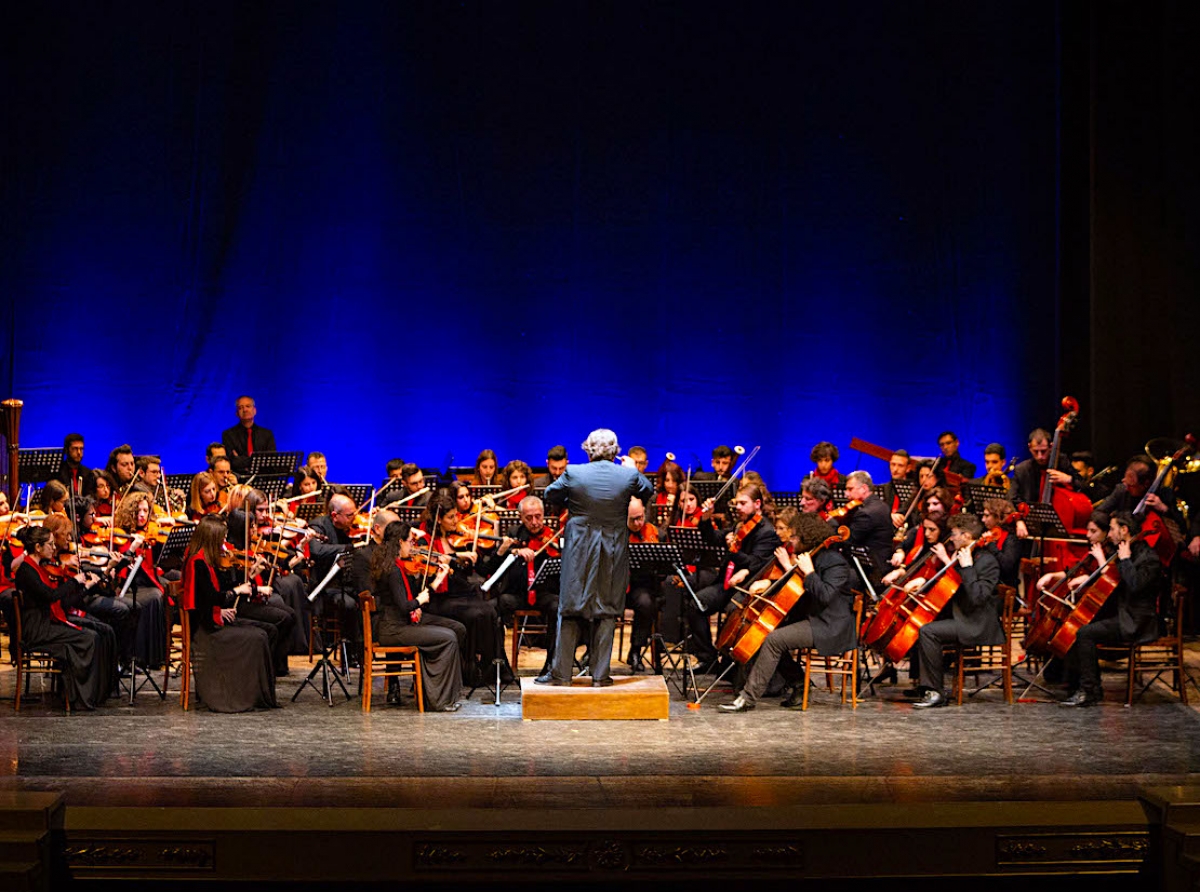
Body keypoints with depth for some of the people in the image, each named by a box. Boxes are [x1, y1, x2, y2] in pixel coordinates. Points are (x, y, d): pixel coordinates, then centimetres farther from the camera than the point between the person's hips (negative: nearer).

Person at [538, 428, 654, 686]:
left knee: (570, 611, 7)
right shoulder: (629, 475, -6)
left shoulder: (572, 474, -9)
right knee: (606, 613, 8)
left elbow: (550, 497, 5)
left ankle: (561, 672, 8)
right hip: (614, 553, 1)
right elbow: (649, 493, 13)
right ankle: (600, 675, 9)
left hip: (579, 551, -1)